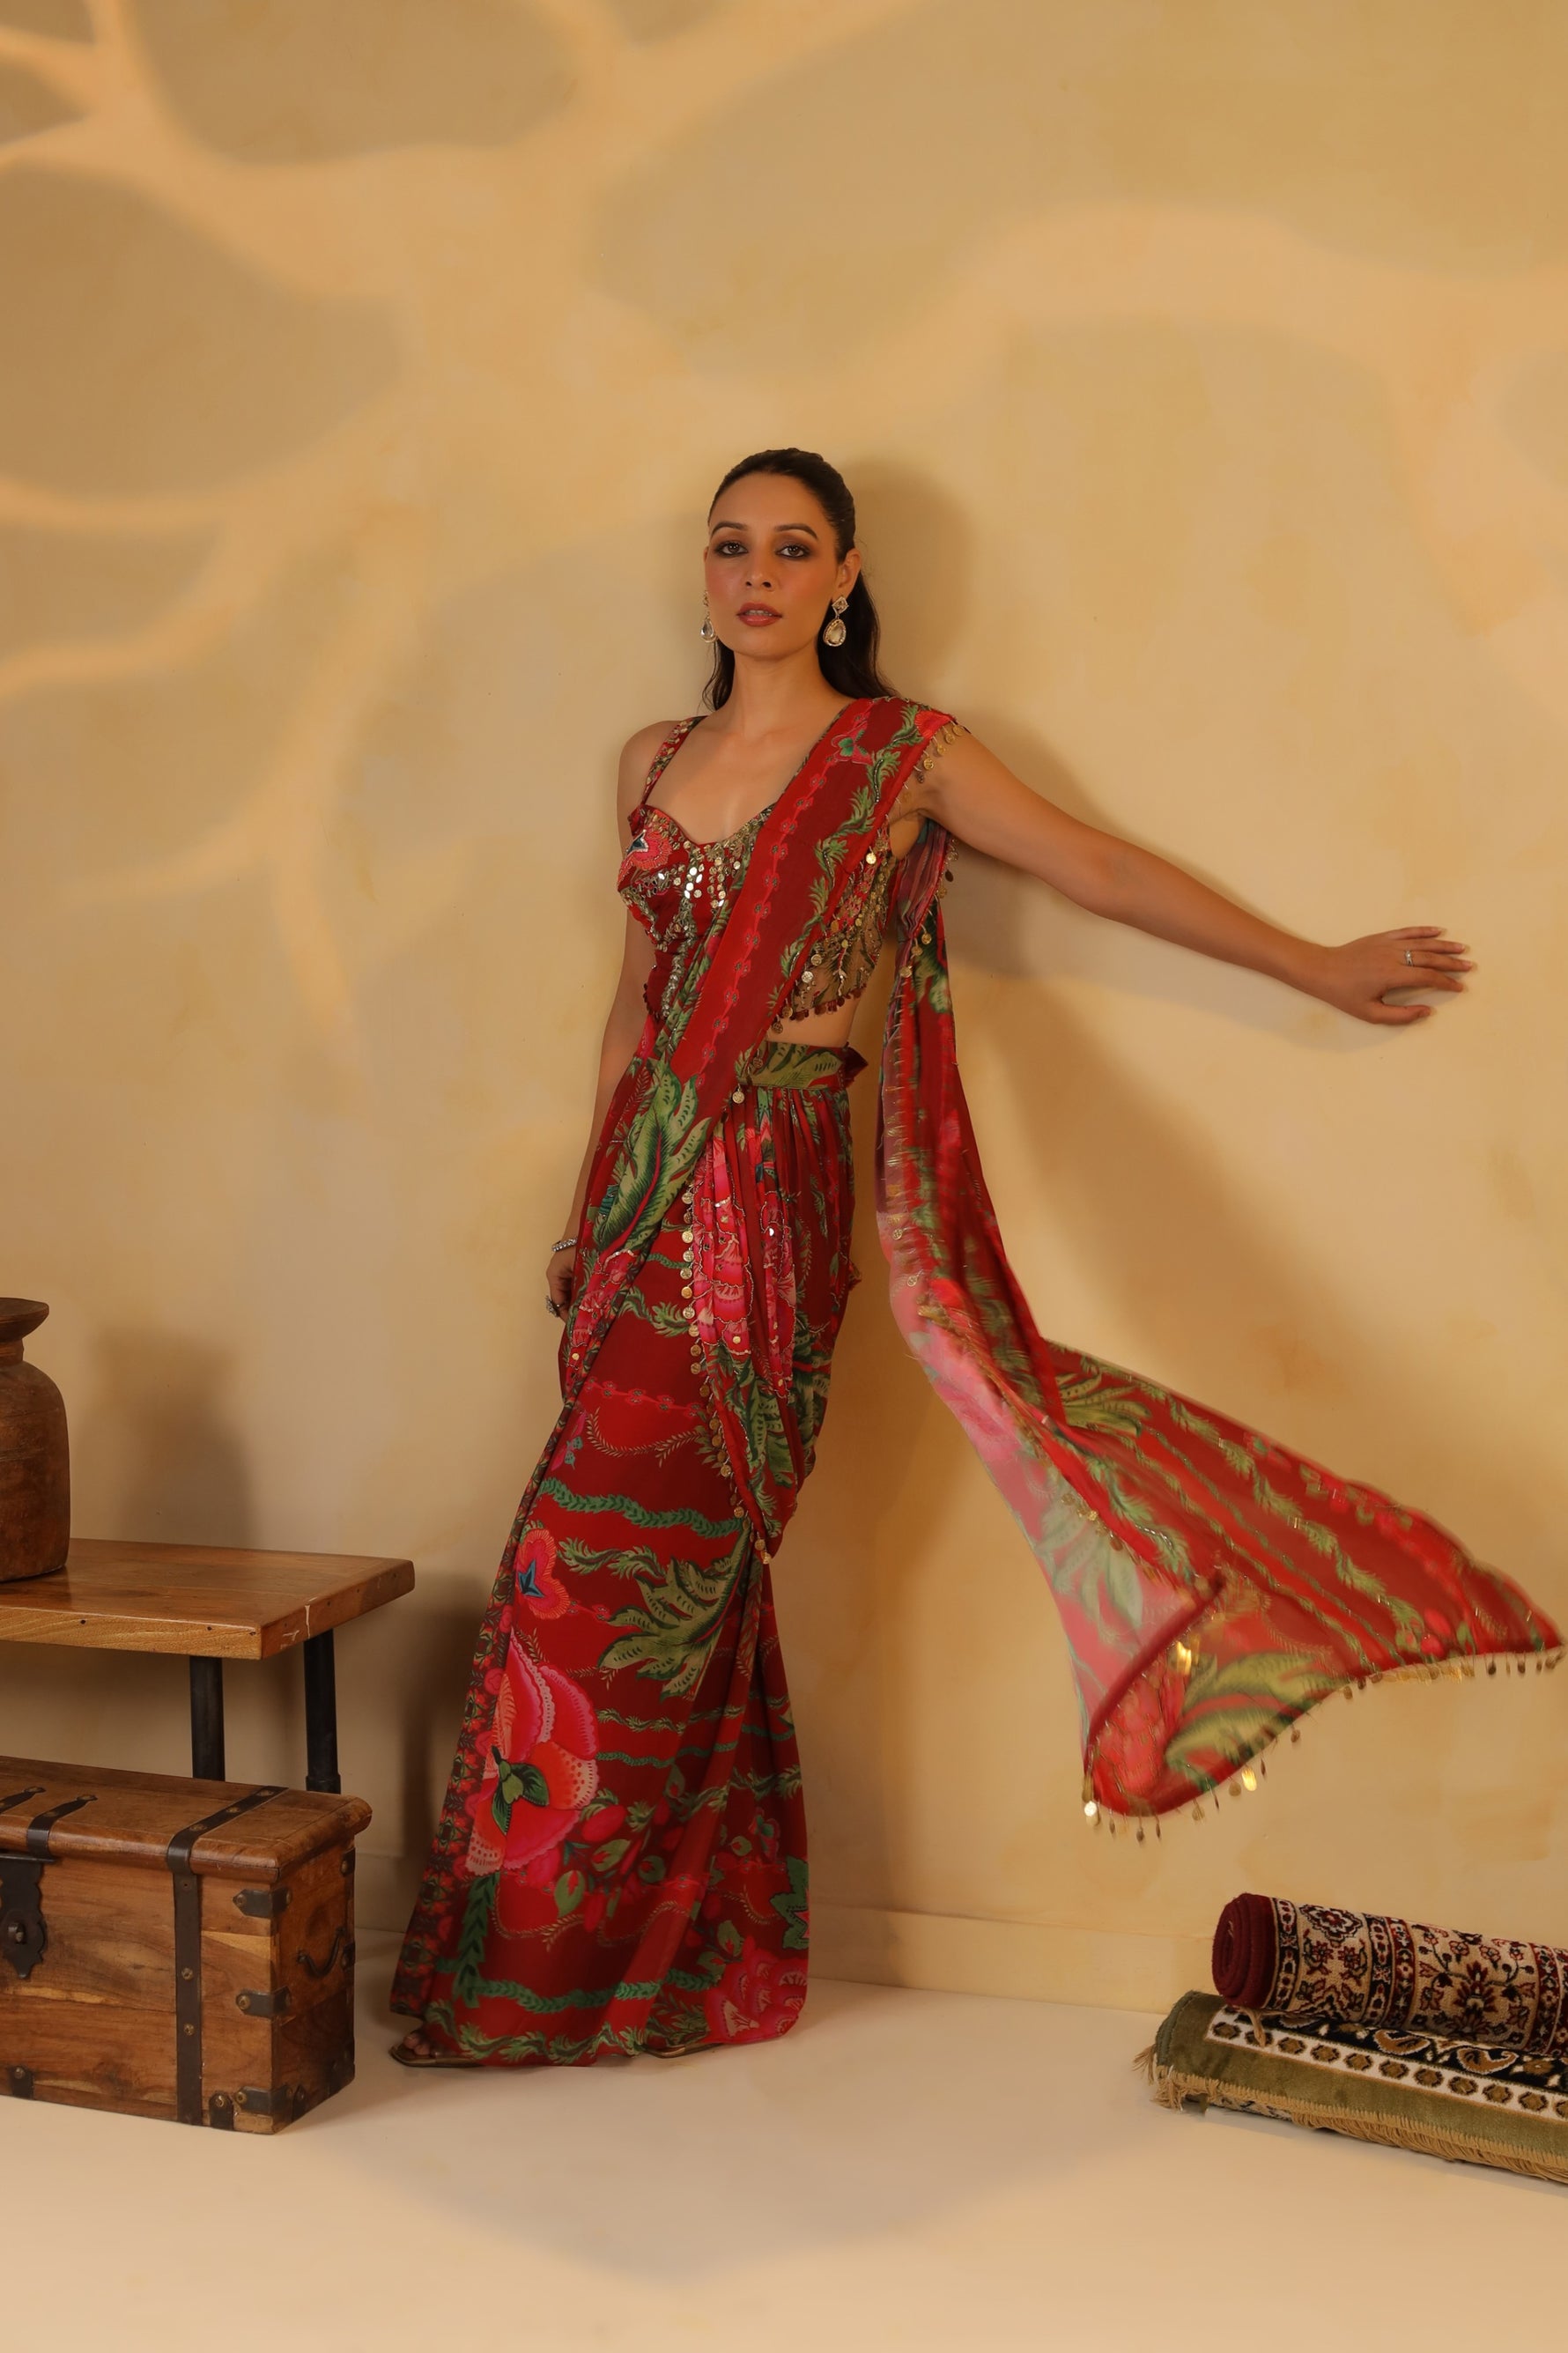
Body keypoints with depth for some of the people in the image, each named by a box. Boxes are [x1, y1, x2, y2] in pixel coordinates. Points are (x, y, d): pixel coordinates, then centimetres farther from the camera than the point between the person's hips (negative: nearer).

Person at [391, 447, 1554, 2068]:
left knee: (629, 1558, -6)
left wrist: (1323, 969, 7)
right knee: (669, 1561, 7)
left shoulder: (902, 758, 1)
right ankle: (688, 1947, 21)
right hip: (653, 1193, 5)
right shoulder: (653, 764, 15)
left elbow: (1108, 873, 5)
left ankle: (560, 1964, 8)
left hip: (778, 1196, -5)